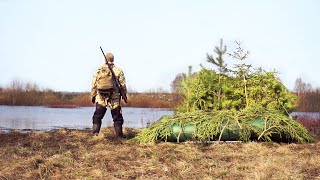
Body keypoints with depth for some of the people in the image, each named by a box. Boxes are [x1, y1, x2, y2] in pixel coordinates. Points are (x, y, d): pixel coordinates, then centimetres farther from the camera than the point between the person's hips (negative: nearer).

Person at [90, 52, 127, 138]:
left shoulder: (98, 71, 4)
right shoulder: (118, 70, -2)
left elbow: (94, 85, 6)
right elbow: (122, 84, -1)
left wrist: (93, 96, 15)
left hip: (101, 98, 1)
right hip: (114, 98, -1)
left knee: (97, 116, 8)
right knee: (117, 117, 8)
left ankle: (95, 132, -2)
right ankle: (119, 133, 9)